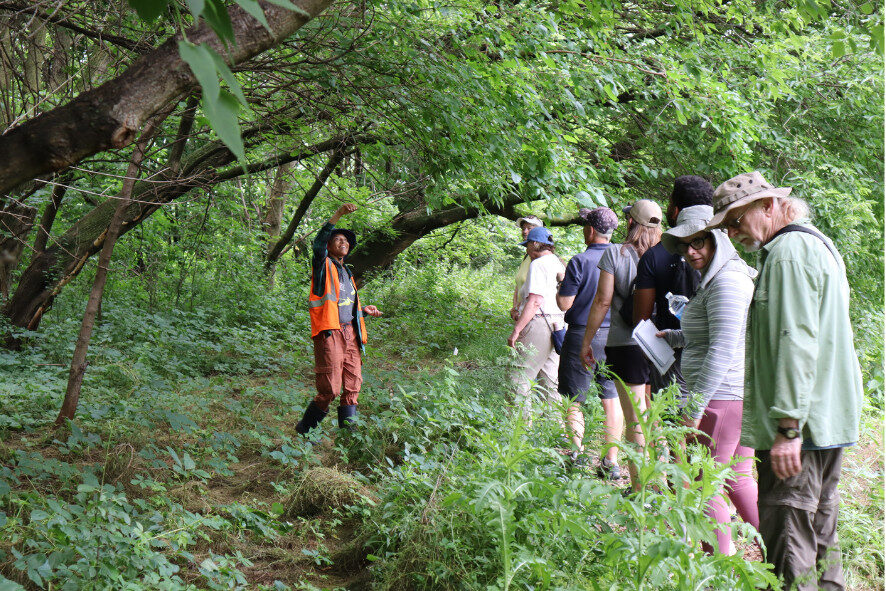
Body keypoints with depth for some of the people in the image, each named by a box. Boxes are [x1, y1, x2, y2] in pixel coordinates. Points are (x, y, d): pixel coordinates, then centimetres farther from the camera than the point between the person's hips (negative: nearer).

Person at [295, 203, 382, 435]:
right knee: (330, 389, -11)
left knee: (352, 386, 1)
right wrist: (338, 215, -24)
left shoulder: (347, 273, 25)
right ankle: (304, 429, 6)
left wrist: (363, 310, 18)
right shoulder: (323, 265, 4)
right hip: (329, 331, -7)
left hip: (350, 333, 7)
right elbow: (318, 242, -16)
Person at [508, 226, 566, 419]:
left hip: (540, 325, -10)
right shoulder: (558, 262, 16)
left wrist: (517, 329, -18)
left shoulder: (538, 265, -10)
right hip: (559, 325, 10)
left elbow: (534, 302, -19)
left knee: (519, 378, -7)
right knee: (549, 380, 13)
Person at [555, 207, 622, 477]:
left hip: (583, 335, -5)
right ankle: (612, 461, 11)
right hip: (614, 335, 5)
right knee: (612, 398, 9)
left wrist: (560, 286, 7)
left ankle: (576, 457, 4)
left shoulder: (580, 261, -13)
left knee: (573, 399, 5)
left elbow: (565, 303, -13)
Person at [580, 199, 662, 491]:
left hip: (626, 344, -3)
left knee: (636, 422, 0)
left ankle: (640, 488, 2)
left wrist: (586, 341, 1)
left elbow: (602, 301, -7)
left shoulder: (615, 254, -5)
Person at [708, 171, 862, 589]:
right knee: (820, 535, 16)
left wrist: (787, 425, -24)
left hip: (800, 427, -11)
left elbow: (796, 343, -22)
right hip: (828, 423, 11)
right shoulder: (817, 244, 19)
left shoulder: (790, 252, -14)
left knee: (788, 544, -10)